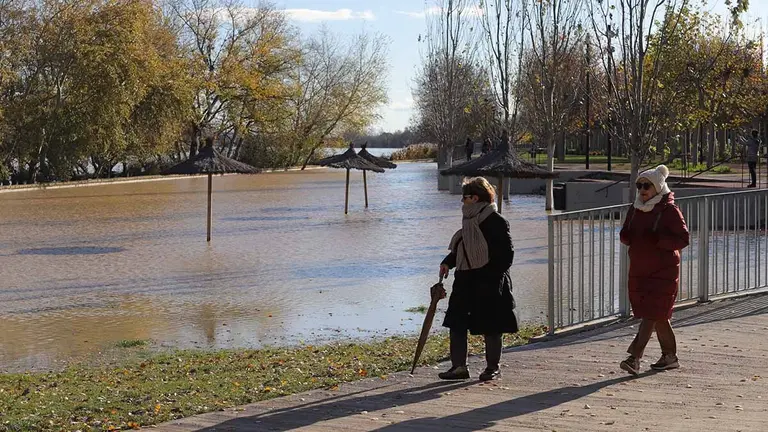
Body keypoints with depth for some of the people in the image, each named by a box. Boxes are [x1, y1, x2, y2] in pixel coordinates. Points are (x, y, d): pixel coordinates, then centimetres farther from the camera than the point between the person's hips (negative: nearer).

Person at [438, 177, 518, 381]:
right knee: (456, 323, 5)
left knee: (490, 327, 3)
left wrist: (493, 277, -19)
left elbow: (506, 253, -14)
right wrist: (448, 263, 5)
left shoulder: (495, 221, -13)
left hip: (489, 284, -9)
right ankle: (459, 366, 11)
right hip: (466, 281, 9)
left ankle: (492, 368, 17)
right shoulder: (470, 220, 12)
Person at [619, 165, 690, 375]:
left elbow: (683, 239, -14)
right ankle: (670, 356, 26)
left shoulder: (670, 211, -10)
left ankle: (635, 357, -16)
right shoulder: (635, 209, 9)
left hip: (663, 271, -7)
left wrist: (657, 240, -25)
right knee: (658, 316, 14)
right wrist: (630, 238, -8)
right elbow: (625, 234, 15)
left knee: (651, 314, -11)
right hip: (639, 269, 7)